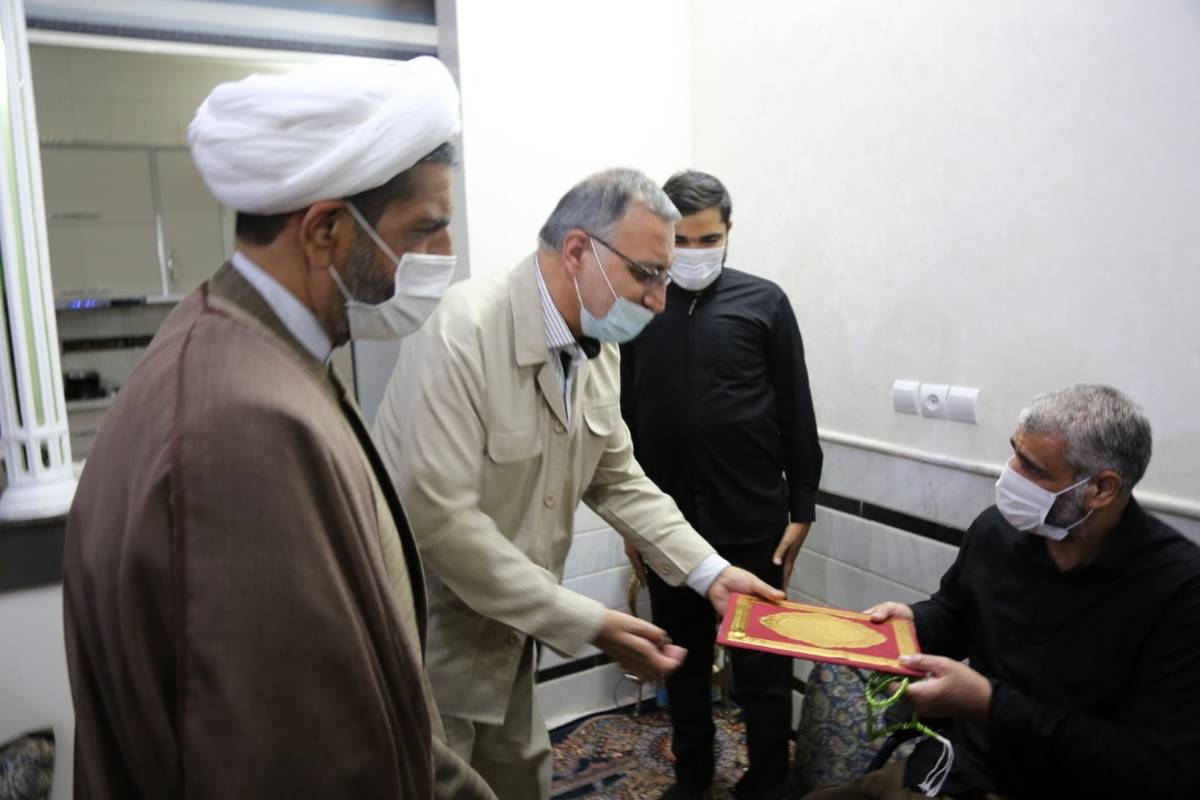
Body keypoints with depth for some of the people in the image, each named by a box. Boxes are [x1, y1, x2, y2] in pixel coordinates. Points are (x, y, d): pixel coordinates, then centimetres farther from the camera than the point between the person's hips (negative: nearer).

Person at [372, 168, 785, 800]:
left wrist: (709, 571, -2)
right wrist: (588, 624, -26)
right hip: (426, 645, -7)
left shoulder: (598, 347, -2)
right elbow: (441, 518, -29)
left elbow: (617, 479, 8)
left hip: (504, 637, 7)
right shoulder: (461, 332, -26)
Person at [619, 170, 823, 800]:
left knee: (761, 665, 9)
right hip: (667, 522, 2)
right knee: (682, 657, 17)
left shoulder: (763, 303, -2)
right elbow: (624, 421, 8)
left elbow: (796, 416, 1)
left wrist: (800, 510, -1)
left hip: (752, 523, -2)